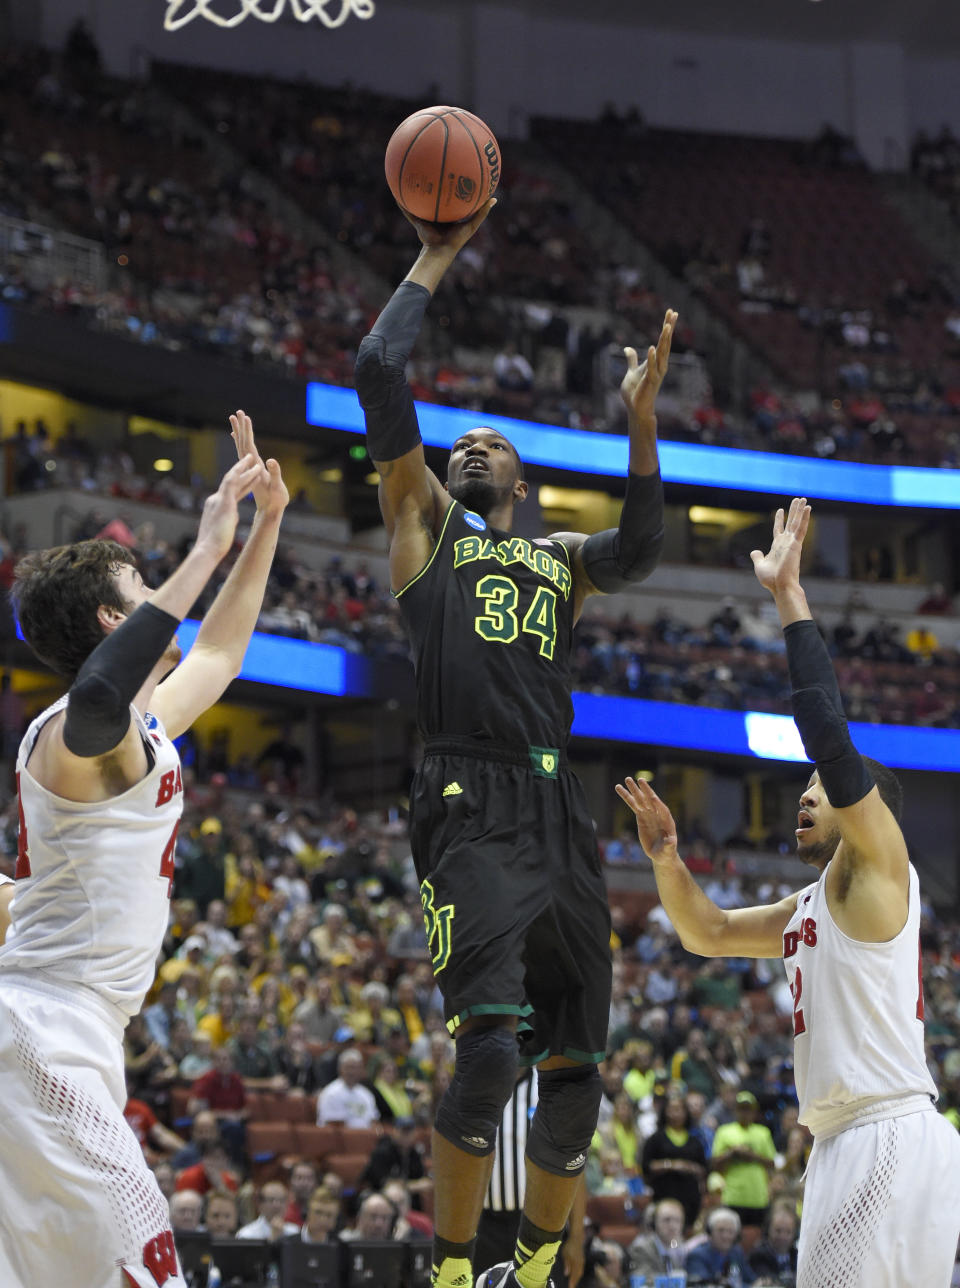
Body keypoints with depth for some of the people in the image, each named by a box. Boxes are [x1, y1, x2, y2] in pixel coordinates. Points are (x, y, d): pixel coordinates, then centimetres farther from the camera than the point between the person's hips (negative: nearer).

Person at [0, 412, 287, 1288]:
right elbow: (99, 693, -39)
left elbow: (217, 655, 38)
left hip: (76, 1037, 11)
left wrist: (267, 525, 34)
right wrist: (204, 553, -34)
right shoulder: (81, 729, -12)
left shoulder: (144, 731, 19)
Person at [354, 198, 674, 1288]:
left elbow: (639, 553, 2)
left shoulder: (560, 557, 26)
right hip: (470, 816, -5)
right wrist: (433, 261, 14)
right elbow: (378, 372, 7)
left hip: (560, 819, 5)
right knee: (489, 1047, -20)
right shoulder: (426, 522, 16)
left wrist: (641, 423, -7)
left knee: (574, 1070, 5)